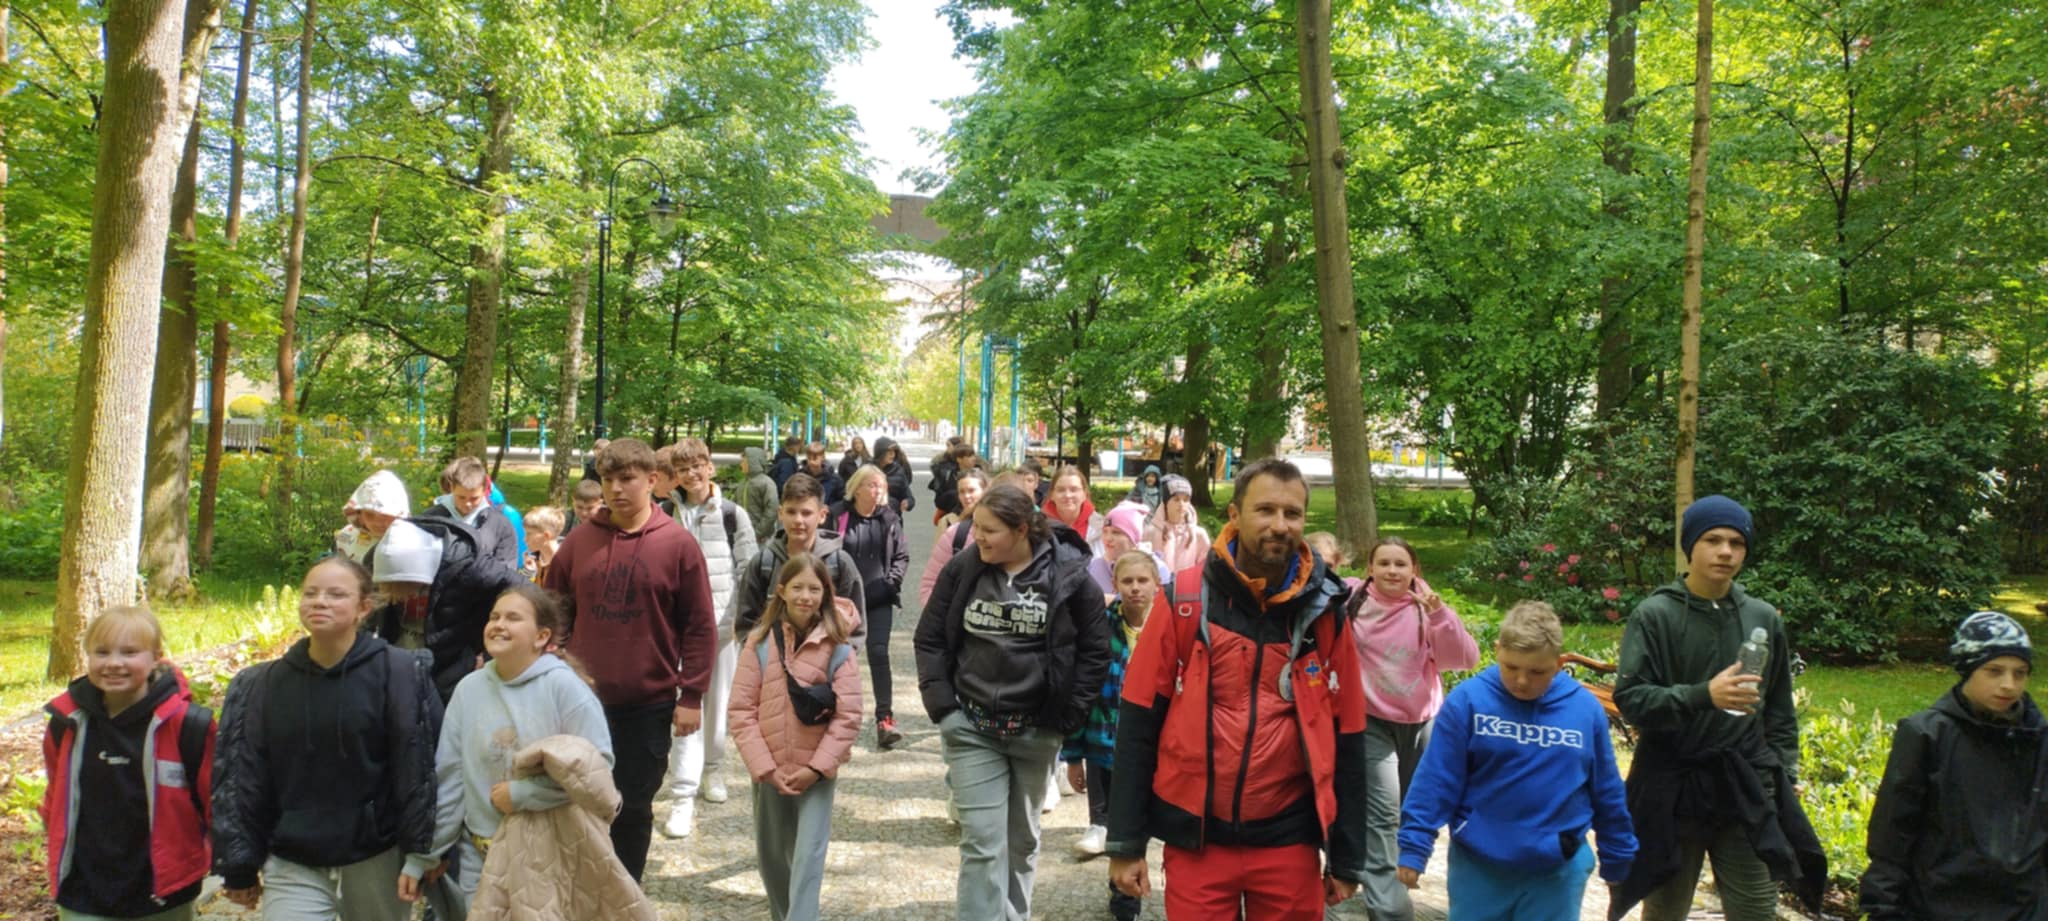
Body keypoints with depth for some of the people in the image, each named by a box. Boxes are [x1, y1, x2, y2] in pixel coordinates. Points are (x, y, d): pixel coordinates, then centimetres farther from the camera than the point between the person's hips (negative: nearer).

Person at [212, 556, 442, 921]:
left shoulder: (400, 674, -9)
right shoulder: (265, 684, 1)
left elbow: (418, 769, -9)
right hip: (292, 869, 2)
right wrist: (239, 868, 5)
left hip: (377, 862, -2)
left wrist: (422, 854, -10)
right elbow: (242, 778, 5)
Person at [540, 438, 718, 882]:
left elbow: (700, 626, -5)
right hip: (582, 699, 3)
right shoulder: (579, 542, 2)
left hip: (648, 704, -2)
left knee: (634, 808, 9)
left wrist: (691, 696, -7)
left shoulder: (678, 544, -7)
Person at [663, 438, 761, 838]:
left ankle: (713, 768, 34)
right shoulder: (666, 515, 2)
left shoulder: (733, 515, -1)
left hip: (723, 622, 1)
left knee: (720, 700, 12)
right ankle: (683, 796, -5)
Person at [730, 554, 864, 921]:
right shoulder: (759, 641, -5)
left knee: (809, 857, -9)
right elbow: (741, 709, -5)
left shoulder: (838, 646, -9)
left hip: (816, 772, -2)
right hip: (768, 772, 3)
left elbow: (848, 716, -10)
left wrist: (817, 767, -15)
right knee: (772, 856, 17)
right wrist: (764, 766, -12)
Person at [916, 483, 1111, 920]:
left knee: (1022, 839, 16)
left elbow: (1096, 651, -1)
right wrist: (942, 706, -3)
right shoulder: (962, 569, -4)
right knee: (982, 842, -6)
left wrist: (1068, 715, -5)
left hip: (1037, 730, 0)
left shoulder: (1069, 574, -9)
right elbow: (929, 639, 5)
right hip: (972, 728, 0)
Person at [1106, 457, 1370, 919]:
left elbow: (1346, 739, 5)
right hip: (1196, 836, -1)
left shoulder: (1324, 612, 0)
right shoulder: (1185, 599, -5)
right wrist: (1126, 841, -3)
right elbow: (1138, 723, -2)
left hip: (1289, 839, 1)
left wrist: (1347, 858, 7)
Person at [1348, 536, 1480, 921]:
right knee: (1382, 814, -13)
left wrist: (1439, 614, -27)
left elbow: (1466, 659, -14)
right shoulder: (1353, 604, -8)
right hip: (1372, 723, -3)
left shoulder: (1426, 610, -5)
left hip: (1422, 723, 3)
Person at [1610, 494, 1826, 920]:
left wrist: (1785, 775, 9)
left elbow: (1780, 711, 14)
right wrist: (1703, 695, -26)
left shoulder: (1764, 618, 6)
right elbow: (1629, 698, -14)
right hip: (1673, 789, -3)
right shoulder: (1655, 615, -7)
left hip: (1748, 790, 3)